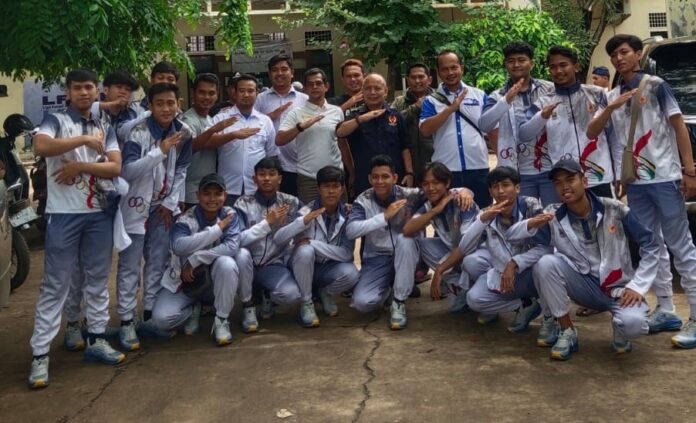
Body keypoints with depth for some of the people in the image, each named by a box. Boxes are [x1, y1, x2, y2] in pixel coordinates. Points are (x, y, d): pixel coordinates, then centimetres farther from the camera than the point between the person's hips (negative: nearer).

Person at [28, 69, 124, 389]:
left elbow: (116, 168, 1)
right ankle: (40, 354, 2)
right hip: (64, 214, -5)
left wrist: (80, 166, -11)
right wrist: (84, 139, -19)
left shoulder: (105, 128, 13)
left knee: (98, 279, 11)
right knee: (55, 285, -2)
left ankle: (96, 340, 22)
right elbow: (41, 147, -22)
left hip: (99, 213, 5)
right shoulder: (56, 121, 0)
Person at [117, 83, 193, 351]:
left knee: (158, 264, 10)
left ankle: (149, 317, 22)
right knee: (130, 267, 0)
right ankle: (126, 322, 8)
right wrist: (160, 151, -31)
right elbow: (128, 171, -25)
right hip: (136, 206, -5)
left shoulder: (184, 132, -3)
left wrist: (170, 203, -1)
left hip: (163, 207, 5)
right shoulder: (138, 133, -18)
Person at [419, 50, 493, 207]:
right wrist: (451, 108, -16)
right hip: (445, 171, -1)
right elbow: (425, 130, -11)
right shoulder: (431, 100, 4)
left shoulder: (480, 96, 8)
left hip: (478, 168, 1)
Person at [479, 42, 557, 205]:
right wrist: (506, 101, -26)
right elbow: (484, 125, -15)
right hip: (520, 173, 0)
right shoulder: (498, 96, 1)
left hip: (551, 168, 0)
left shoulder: (550, 89, 4)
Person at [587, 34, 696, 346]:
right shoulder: (612, 96, 12)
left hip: (665, 177, -5)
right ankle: (665, 310, 18)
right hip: (635, 182, 5)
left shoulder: (655, 85, -1)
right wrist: (612, 107, -12)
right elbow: (591, 133, 5)